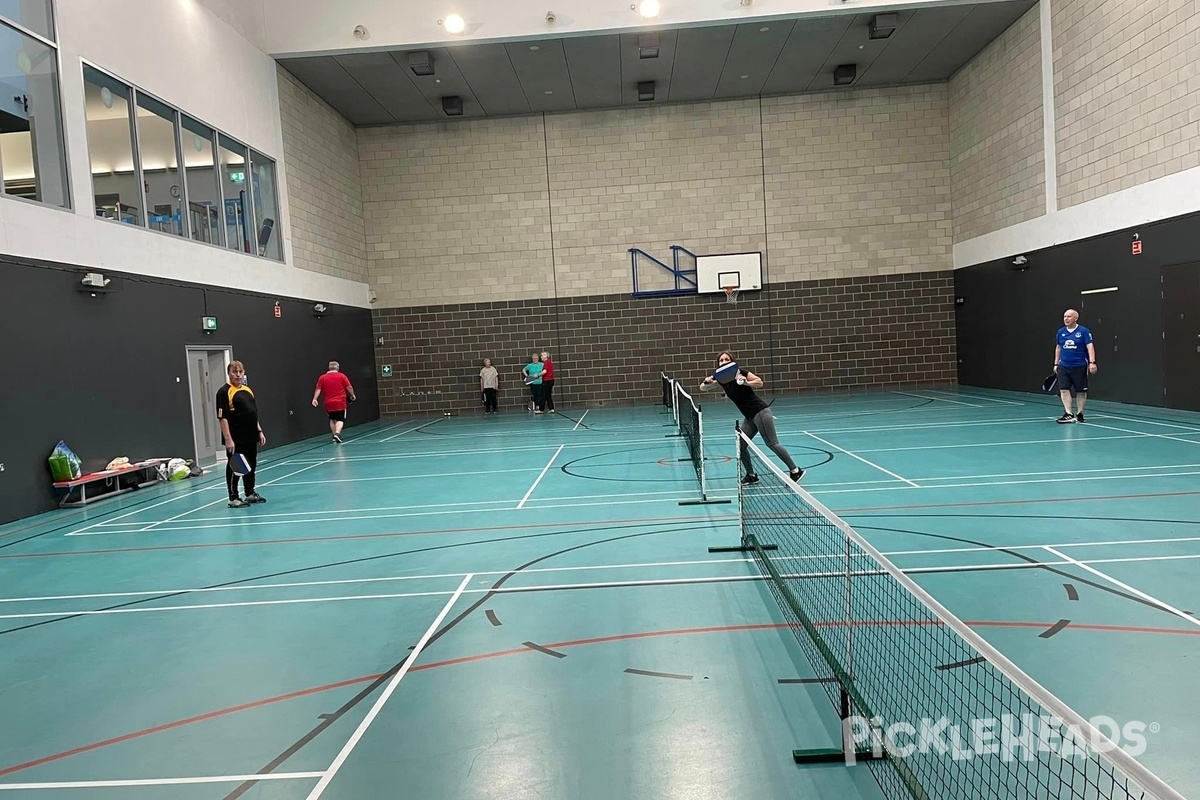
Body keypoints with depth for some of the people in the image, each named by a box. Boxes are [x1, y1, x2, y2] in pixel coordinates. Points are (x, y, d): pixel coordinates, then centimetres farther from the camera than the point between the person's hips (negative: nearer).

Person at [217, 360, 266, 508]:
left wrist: (259, 431, 17)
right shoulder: (224, 392, -10)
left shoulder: (248, 390, 14)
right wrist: (228, 439, -21)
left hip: (251, 436, 8)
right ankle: (233, 498, 8)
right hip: (235, 439, -8)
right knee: (234, 468, 0)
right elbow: (222, 417, -16)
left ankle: (250, 493, 28)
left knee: (251, 465, 15)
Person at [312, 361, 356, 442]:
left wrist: (314, 399, -3)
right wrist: (352, 395, 13)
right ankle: (337, 433, -24)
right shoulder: (341, 376, -1)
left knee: (332, 419, 18)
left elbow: (318, 389, -1)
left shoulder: (322, 377, 5)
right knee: (340, 419, -1)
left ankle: (334, 435, 17)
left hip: (328, 403, 3)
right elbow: (349, 387, -2)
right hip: (340, 403, -3)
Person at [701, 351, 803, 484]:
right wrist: (706, 382, -13)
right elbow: (702, 388, 8)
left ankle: (796, 471, -4)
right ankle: (751, 475, 14)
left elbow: (759, 382, -10)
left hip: (760, 412, -7)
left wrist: (745, 382, -27)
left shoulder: (739, 372, -11)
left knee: (772, 443, -10)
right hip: (750, 417, 8)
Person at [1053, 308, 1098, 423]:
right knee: (1064, 390, -7)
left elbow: (1090, 347, -11)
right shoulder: (1061, 332, 8)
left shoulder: (1084, 331, -6)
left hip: (1079, 366, -3)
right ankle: (1068, 414, -5)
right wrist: (1056, 364, 15)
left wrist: (1092, 362, -20)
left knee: (1081, 391, 5)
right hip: (1063, 366, 3)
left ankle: (1079, 414, 17)